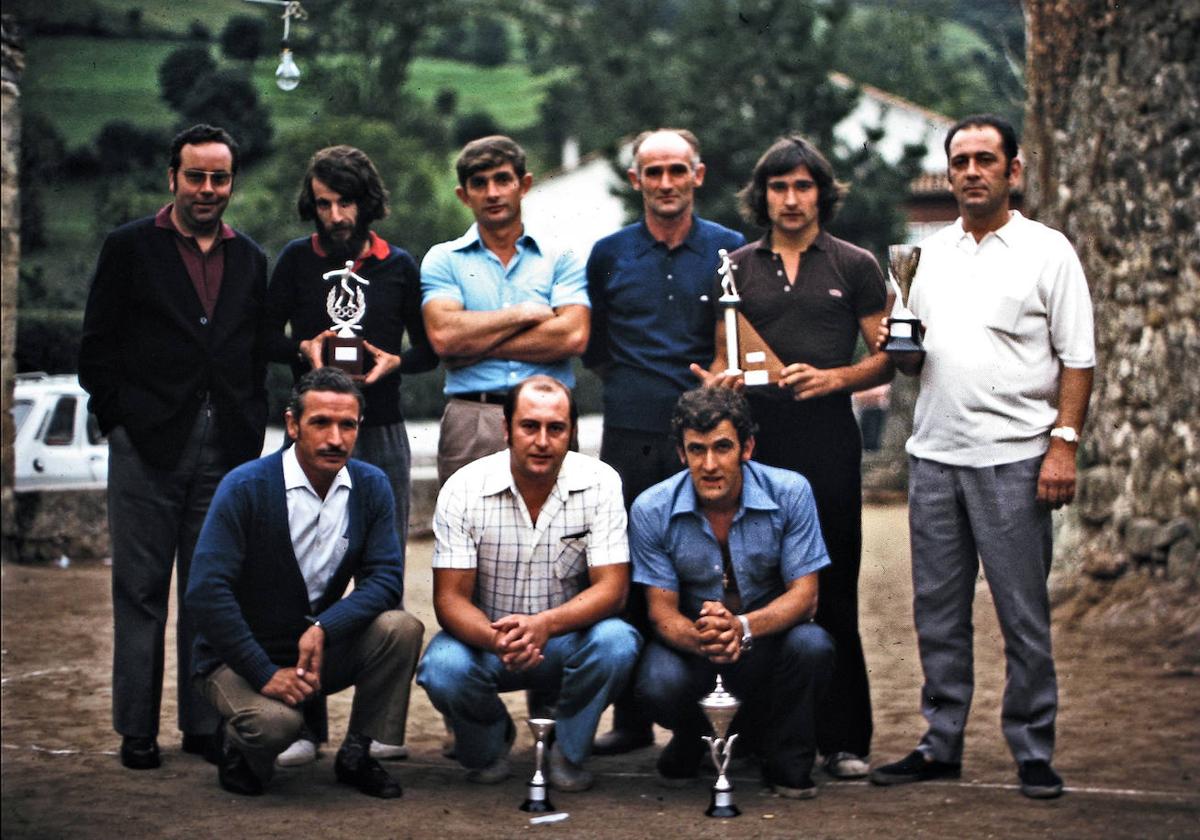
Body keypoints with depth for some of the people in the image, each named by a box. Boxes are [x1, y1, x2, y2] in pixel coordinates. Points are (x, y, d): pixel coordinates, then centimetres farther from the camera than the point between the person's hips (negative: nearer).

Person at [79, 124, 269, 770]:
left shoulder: (249, 259, 13)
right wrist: (121, 419, -5)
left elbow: (257, 354, 15)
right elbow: (96, 350, 2)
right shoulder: (129, 248, 3)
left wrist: (251, 435, 5)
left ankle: (203, 723, 14)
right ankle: (136, 728, 8)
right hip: (148, 446, -3)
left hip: (226, 449, 3)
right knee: (141, 590, 2)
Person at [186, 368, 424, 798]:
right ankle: (236, 746, 4)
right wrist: (266, 674, -26)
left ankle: (358, 755, -3)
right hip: (239, 656, -4)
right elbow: (206, 592, -23)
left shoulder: (371, 486, -4)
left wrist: (323, 630, -28)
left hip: (319, 648, 4)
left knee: (400, 628, -22)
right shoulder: (246, 487, -18)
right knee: (275, 721, -34)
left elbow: (385, 578, -10)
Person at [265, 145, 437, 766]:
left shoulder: (399, 266, 8)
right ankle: (305, 725, 1)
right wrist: (304, 351, -11)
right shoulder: (296, 260, 5)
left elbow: (431, 348, 12)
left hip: (382, 434, 1)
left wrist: (396, 361, -8)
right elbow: (265, 335, 9)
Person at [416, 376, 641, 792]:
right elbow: (450, 597, -14)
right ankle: (490, 741, 5)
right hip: (487, 637, 0)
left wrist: (546, 624, -37)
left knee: (616, 642, -32)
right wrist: (495, 639, -38)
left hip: (569, 639, 0)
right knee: (442, 668, -32)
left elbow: (611, 587, -17)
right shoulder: (464, 489, -12)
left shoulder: (600, 482, -12)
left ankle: (569, 751, -3)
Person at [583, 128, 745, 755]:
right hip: (630, 439, 2)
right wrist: (630, 383, 8)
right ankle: (631, 719, 11)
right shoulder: (609, 255, 10)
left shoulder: (731, 250, 6)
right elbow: (591, 345, 19)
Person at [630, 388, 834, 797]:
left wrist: (743, 626, -35)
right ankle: (692, 740, 8)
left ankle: (787, 764, -4)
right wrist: (698, 638, -35)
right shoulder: (652, 510, -13)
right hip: (691, 637, 0)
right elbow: (662, 609, -9)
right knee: (659, 684, -33)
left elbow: (804, 594, -14)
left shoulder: (790, 493, -15)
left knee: (811, 645, -34)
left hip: (769, 632, 0)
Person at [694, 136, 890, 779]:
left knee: (833, 588, -3)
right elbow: (722, 358, 17)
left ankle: (842, 738, 2)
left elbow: (886, 358, 7)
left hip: (827, 438, -2)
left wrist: (835, 377, -11)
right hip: (756, 436, 2)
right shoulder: (737, 268, 15)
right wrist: (719, 381, -6)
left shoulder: (854, 266, 10)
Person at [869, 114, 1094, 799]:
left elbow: (1078, 359, -3)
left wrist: (1065, 445, -13)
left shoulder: (1047, 251, 0)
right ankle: (941, 746, 17)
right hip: (934, 454, 5)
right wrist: (897, 348, -2)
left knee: (1023, 614, -2)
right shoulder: (930, 254, 15)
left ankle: (1034, 754, 7)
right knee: (939, 611, 9)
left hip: (1013, 458, -5)